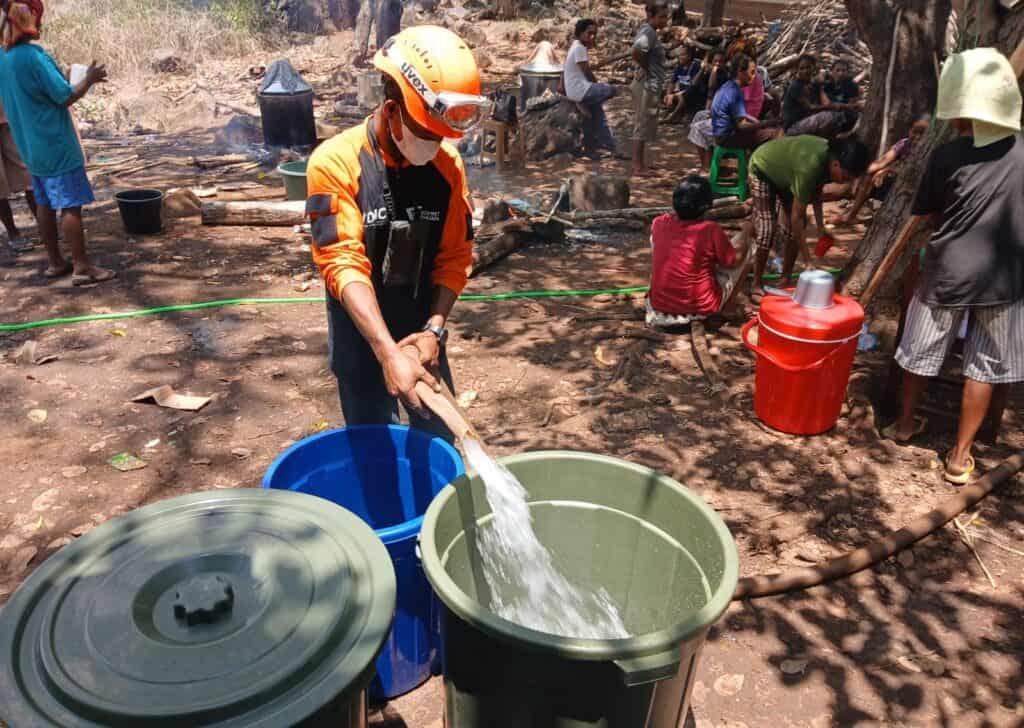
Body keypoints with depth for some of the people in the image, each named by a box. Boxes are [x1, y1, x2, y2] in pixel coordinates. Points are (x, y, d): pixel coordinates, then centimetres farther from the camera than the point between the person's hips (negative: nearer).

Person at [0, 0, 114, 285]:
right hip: (56, 145, -8)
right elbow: (65, 97, -16)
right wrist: (89, 80, -1)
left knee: (45, 203, 12)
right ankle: (81, 267, -4)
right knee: (71, 205, -5)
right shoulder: (34, 56, -17)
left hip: (31, 146, 9)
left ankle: (55, 262, 19)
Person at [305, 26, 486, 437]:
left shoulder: (448, 164, -5)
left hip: (421, 336, 4)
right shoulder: (336, 162, -17)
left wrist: (434, 329, -15)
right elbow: (344, 265, -24)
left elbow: (455, 257, -1)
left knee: (441, 441, 16)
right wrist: (388, 353, -33)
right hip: (362, 343, -3)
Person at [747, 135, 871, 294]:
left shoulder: (830, 157, -19)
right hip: (763, 169, -7)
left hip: (784, 171, 8)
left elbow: (817, 190, 1)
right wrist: (807, 261, -36)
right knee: (768, 229, -15)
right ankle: (757, 284, -3)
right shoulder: (809, 167, -41)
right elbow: (796, 216, -38)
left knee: (792, 227, 1)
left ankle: (786, 279, 12)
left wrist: (820, 226, -2)